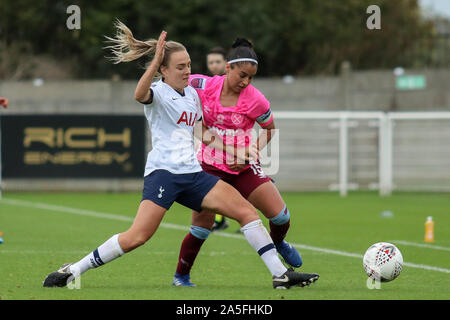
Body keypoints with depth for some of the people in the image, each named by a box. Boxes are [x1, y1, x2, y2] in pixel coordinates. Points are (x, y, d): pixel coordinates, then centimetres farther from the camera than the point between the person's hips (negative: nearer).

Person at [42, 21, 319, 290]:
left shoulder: (192, 94, 17)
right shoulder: (158, 93, -5)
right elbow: (140, 95, -32)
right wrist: (155, 61, -40)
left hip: (192, 173, 7)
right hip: (162, 172, -7)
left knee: (247, 211, -5)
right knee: (137, 237, -19)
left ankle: (280, 274, -2)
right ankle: (72, 271, -9)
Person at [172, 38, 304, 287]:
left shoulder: (255, 100, -12)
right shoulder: (204, 86, -11)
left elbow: (269, 128, 5)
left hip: (244, 167, 1)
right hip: (210, 166, -1)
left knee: (280, 215, -6)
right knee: (201, 228, -6)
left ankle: (278, 243, 30)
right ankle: (181, 276, 16)